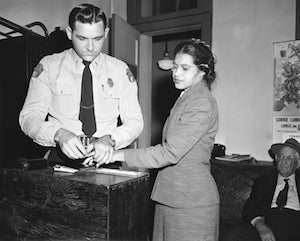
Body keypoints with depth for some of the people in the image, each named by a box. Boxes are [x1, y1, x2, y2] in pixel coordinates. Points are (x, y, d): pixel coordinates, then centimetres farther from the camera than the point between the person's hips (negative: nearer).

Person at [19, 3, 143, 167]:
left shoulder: (120, 70, 6)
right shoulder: (48, 66, 5)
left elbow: (134, 121, 3)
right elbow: (28, 117, 0)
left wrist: (110, 140, -17)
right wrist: (58, 134, -21)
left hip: (105, 157, 1)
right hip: (61, 156, 0)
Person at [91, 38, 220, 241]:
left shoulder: (203, 104, -16)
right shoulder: (186, 98, 13)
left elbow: (170, 152, -23)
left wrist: (121, 155, -20)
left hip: (192, 202, -8)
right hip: (171, 195, 8)